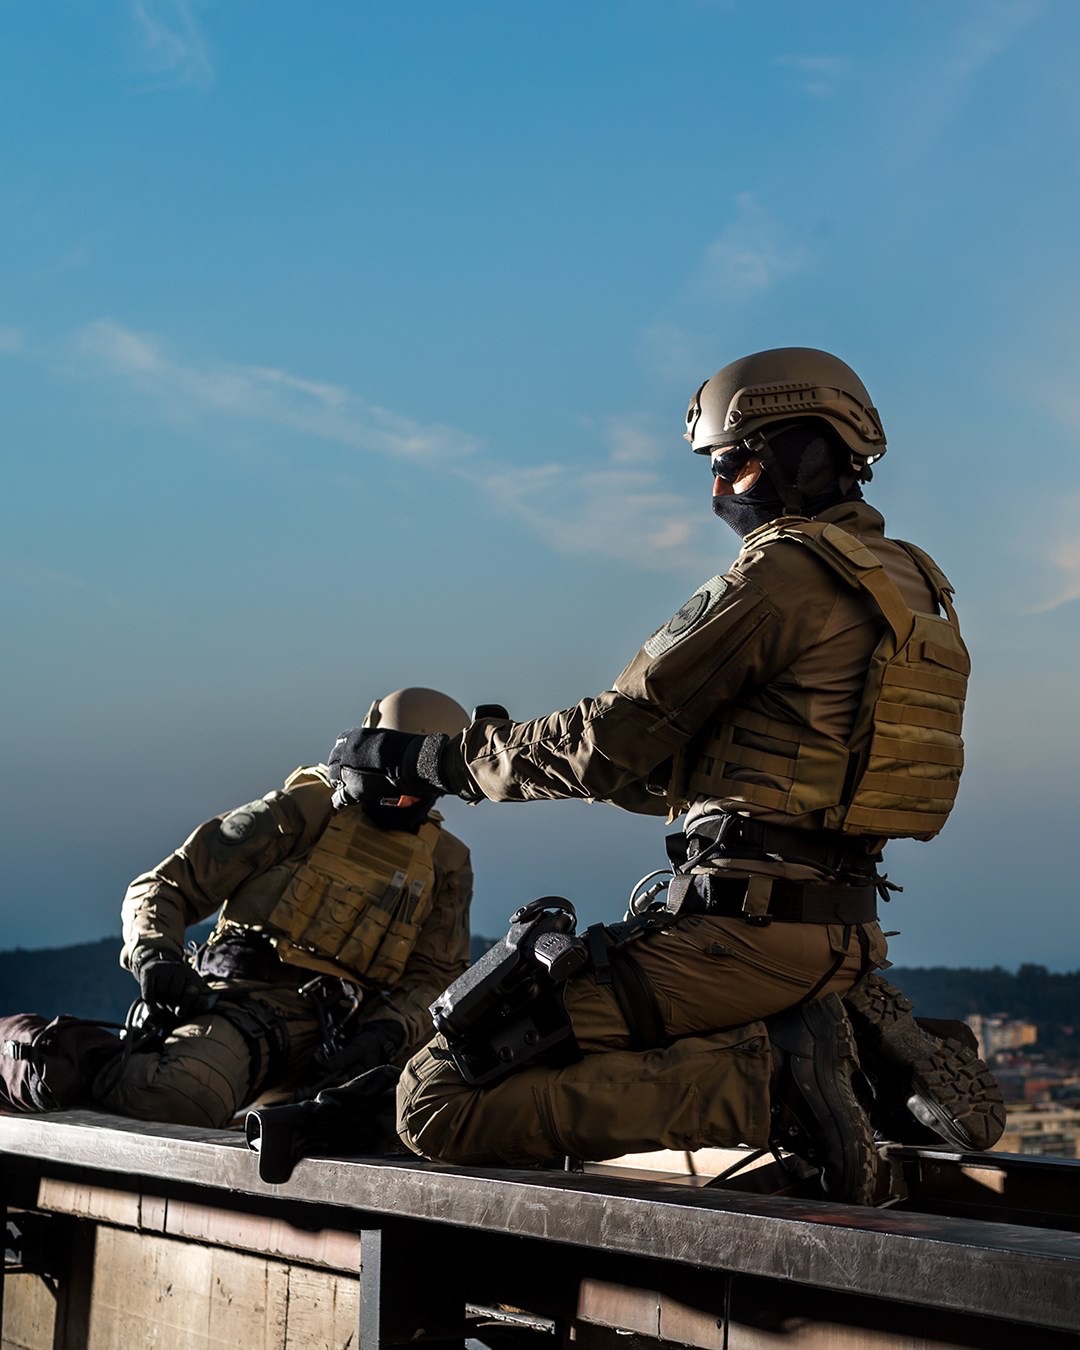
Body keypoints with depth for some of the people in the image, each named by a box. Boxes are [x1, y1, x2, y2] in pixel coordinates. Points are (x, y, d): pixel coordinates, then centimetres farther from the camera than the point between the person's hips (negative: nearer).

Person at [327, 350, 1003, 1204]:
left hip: (748, 922, -9)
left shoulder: (786, 570, -10)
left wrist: (428, 761, 1)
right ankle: (860, 1049, 8)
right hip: (846, 931, 9)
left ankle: (766, 1081, -18)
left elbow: (615, 739, -10)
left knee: (439, 1100, -13)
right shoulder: (910, 584, 19)